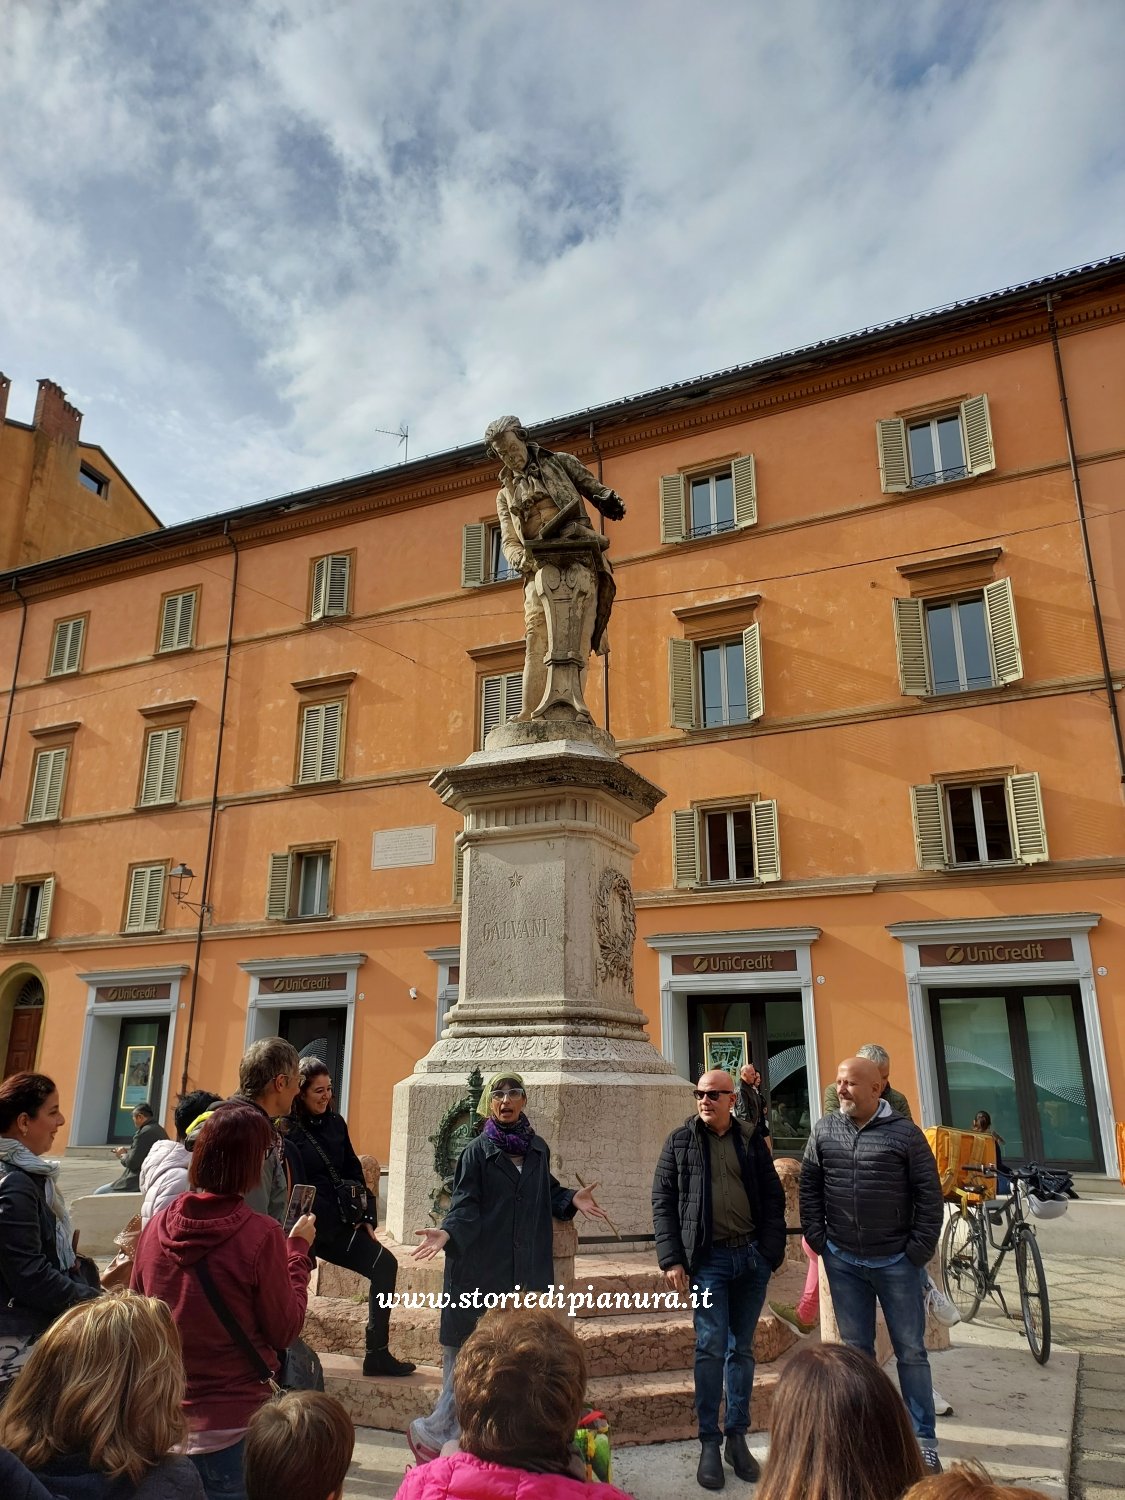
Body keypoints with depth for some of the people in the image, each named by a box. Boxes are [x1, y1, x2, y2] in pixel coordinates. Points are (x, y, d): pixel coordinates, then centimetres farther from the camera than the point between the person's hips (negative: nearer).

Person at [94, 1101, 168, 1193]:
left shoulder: (144, 1133, -17)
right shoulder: (160, 1130, 11)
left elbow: (132, 1163, -16)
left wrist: (122, 1155, 3)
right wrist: (127, 1150, 16)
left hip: (138, 1183, -10)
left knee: (98, 1193, 1)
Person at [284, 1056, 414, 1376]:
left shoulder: (335, 1123, 9)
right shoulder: (287, 1130, -9)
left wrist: (366, 1217, 5)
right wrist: (342, 1217, -12)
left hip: (337, 1224, 6)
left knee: (384, 1266, -2)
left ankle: (377, 1354, 5)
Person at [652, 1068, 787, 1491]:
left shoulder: (751, 1140, 4)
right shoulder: (680, 1140, 0)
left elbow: (773, 1196, 6)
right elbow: (663, 1201, -1)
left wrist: (772, 1250, -4)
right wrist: (671, 1259, -8)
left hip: (751, 1256, 2)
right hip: (707, 1258, -2)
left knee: (741, 1349, 11)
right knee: (711, 1347, -3)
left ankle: (737, 1438, 22)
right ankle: (709, 1443, 10)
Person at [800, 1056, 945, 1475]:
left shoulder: (904, 1133, -8)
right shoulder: (824, 1131, 0)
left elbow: (929, 1195, -5)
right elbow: (809, 1188, 5)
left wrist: (919, 1249, -8)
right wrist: (817, 1238, 0)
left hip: (897, 1262, -2)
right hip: (843, 1262, 3)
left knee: (911, 1351, 8)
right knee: (856, 1349, 13)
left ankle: (923, 1440, 20)